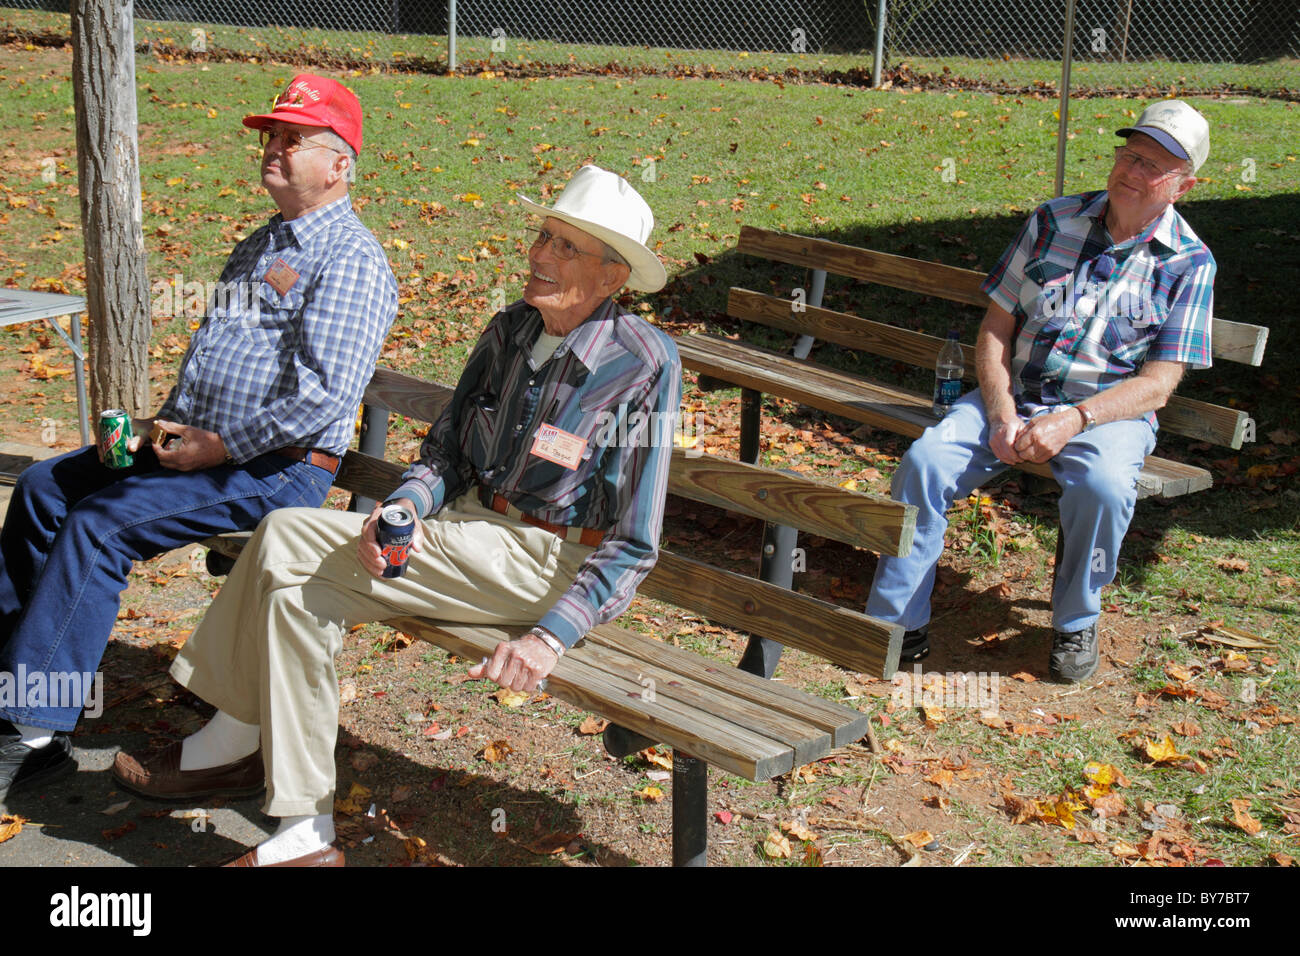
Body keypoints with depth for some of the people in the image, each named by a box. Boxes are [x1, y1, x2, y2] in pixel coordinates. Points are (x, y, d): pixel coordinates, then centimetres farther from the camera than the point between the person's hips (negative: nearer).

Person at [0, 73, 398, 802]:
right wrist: (170, 422, 8)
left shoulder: (351, 260, -11)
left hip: (278, 466, -10)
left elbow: (323, 395, -22)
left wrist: (220, 446, -18)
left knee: (101, 525, -22)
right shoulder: (258, 249, 20)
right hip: (204, 442, 10)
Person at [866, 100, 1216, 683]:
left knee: (1103, 487, -35)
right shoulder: (1054, 221, 7)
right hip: (1014, 398, 3)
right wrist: (1002, 415, -11)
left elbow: (1157, 384, -6)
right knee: (924, 461, -23)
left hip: (1110, 413, -2)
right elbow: (995, 330, 6)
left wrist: (1072, 419, -22)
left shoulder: (1190, 263, 0)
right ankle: (899, 624, -11)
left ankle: (1075, 624, -7)